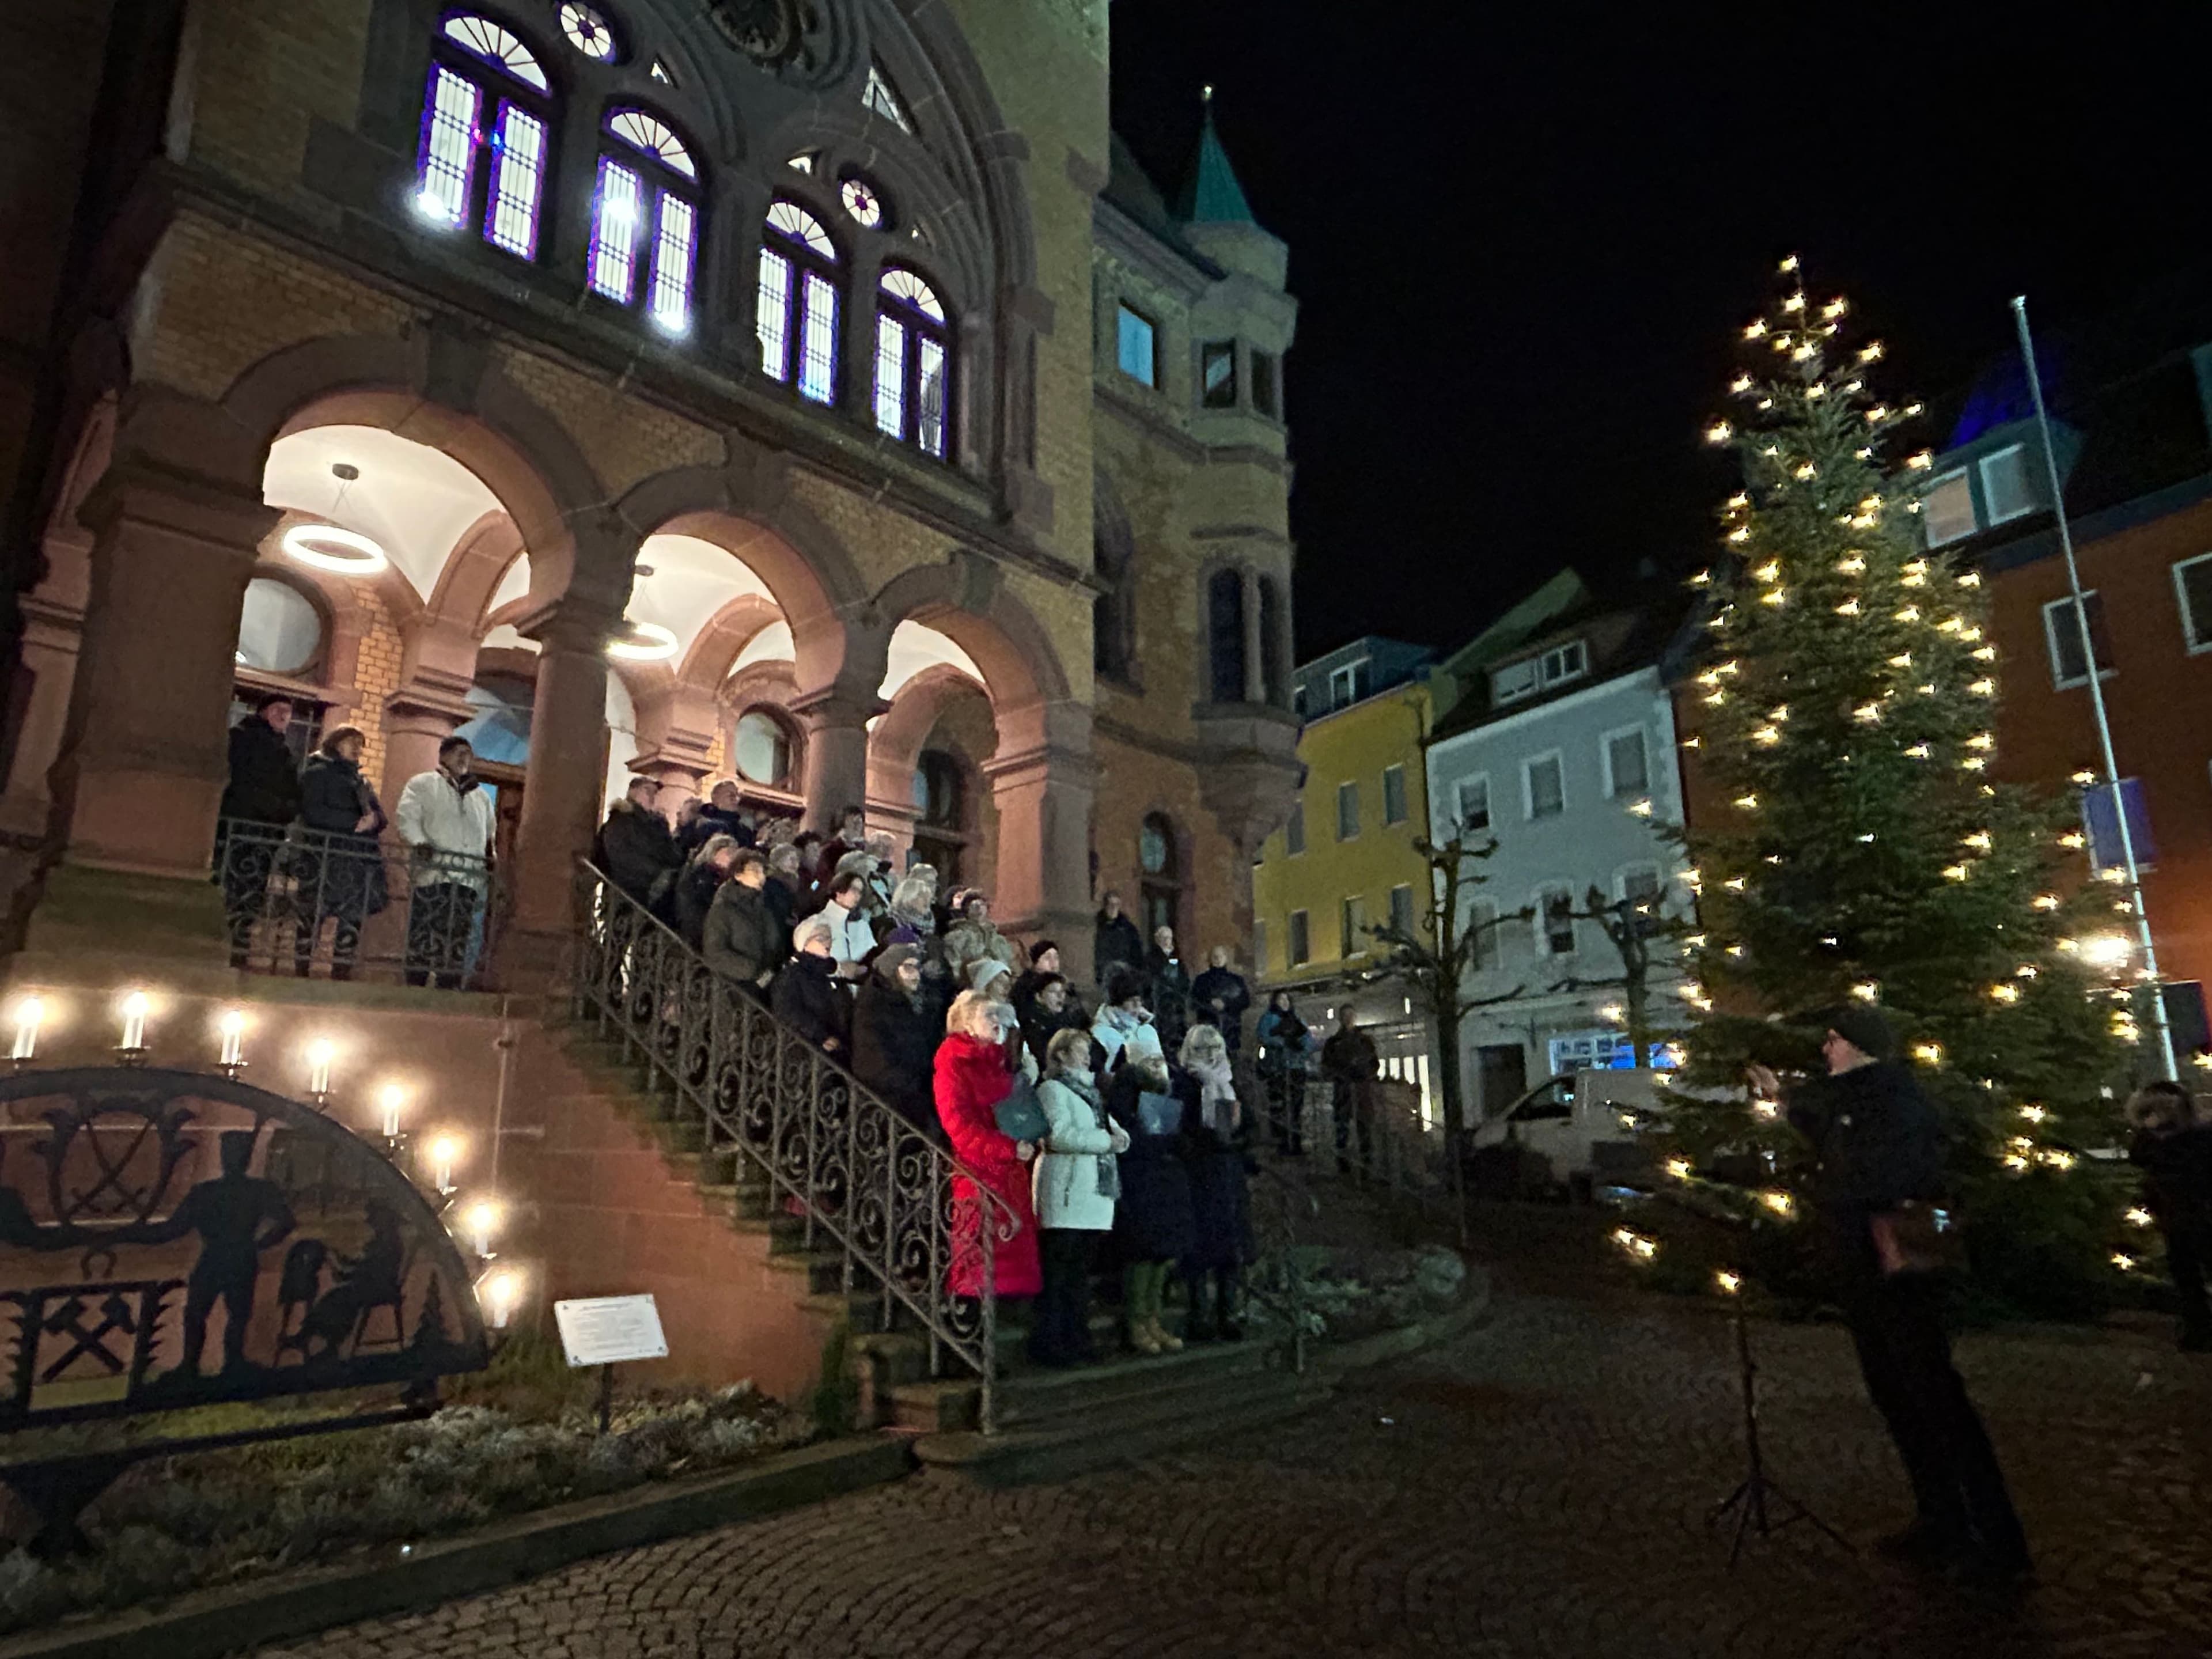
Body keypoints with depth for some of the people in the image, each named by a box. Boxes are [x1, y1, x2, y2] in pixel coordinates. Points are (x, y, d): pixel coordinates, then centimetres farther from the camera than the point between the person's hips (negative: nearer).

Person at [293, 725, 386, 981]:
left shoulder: (361, 781, 25)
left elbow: (381, 814, 16)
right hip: (324, 857, -6)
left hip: (358, 861, 6)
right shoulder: (317, 773, 5)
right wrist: (355, 822, -14)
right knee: (313, 916, -7)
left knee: (353, 919, 1)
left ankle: (342, 973, 2)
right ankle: (301, 972, -4)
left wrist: (374, 820, -8)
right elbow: (313, 812, -10)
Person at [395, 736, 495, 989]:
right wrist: (419, 843, -18)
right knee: (423, 933, -8)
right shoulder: (423, 784, 13)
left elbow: (489, 837, 29)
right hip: (433, 873, -4)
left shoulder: (481, 796, 27)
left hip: (468, 878, 4)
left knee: (458, 938, -1)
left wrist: (491, 862, 13)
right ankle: (415, 987, -4)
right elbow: (407, 816, -2)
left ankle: (449, 989, 0)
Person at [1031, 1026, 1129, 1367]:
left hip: (1095, 1191, 8)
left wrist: (1118, 1135, -4)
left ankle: (1076, 1340, 16)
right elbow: (1060, 1136, -17)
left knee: (1081, 1269, 10)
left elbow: (1119, 1133, 20)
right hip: (1066, 1191, -8)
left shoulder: (1089, 1091, 24)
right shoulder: (1052, 1089, -2)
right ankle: (1049, 1344, -2)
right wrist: (1105, 1140, -12)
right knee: (1060, 1269, -7)